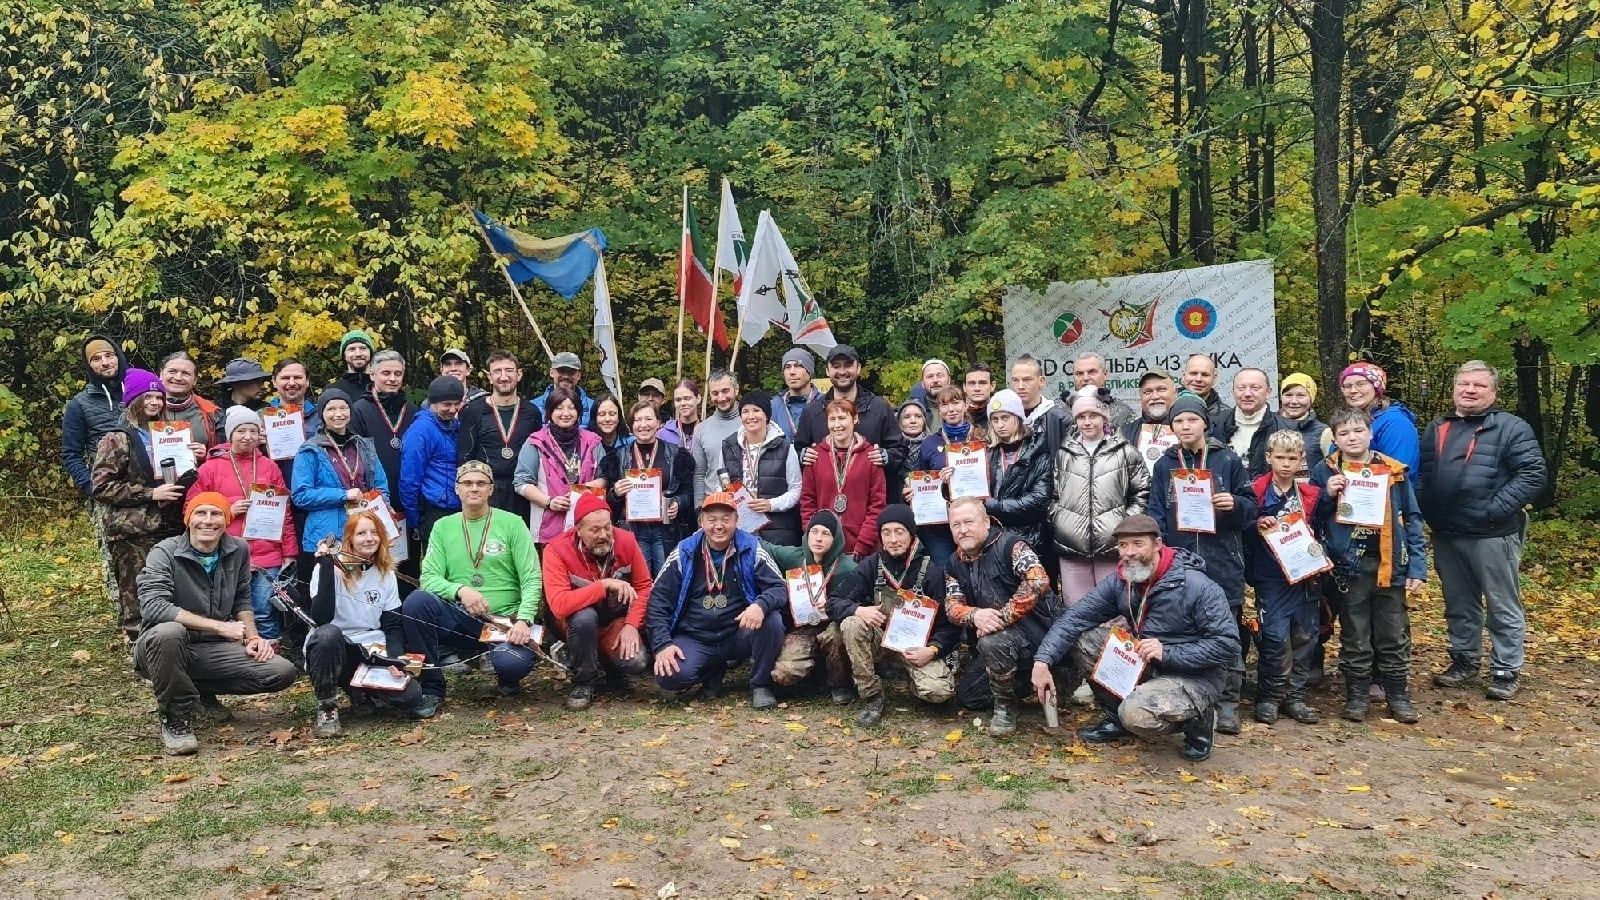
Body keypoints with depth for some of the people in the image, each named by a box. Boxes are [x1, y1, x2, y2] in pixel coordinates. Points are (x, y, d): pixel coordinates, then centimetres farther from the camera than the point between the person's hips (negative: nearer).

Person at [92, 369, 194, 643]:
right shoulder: (118, 439, -1)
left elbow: (180, 477, 33)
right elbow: (100, 486, -9)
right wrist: (150, 494, -14)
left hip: (170, 530, 6)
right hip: (133, 535, -6)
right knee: (137, 601, -4)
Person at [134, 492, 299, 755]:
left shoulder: (238, 550, 1)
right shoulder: (165, 553, -13)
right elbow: (153, 606, -28)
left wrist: (253, 637, -3)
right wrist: (220, 626, -30)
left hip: (213, 649, 5)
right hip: (164, 647, -4)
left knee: (284, 672, -14)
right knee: (167, 632, -40)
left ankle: (202, 692, 11)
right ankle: (175, 719, -16)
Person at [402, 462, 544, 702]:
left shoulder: (512, 523, 2)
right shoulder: (443, 526, 9)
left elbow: (531, 579, -5)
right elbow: (429, 578, 0)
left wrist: (524, 620, -21)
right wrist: (460, 590, -21)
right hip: (458, 618, 2)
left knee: (513, 663, -34)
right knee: (417, 601, -27)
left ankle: (507, 678, 9)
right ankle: (431, 686, -10)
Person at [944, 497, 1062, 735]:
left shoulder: (1008, 544, -16)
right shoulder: (955, 564, 6)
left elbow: (1038, 580, -30)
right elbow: (952, 606, -3)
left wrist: (1003, 616, -30)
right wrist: (975, 615, -26)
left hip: (1034, 624, -8)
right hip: (994, 635, 8)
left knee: (992, 642, -36)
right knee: (968, 695, 5)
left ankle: (1006, 706, -12)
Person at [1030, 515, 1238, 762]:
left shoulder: (1199, 587, -21)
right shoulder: (1120, 582, -4)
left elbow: (1228, 645, -22)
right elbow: (1075, 618, -9)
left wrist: (1168, 653, -27)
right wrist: (1043, 660, -21)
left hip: (1193, 677, -6)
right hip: (1144, 665, 6)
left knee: (1137, 716, -33)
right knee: (1085, 639, -8)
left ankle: (1199, 719, 0)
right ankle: (1117, 717, 8)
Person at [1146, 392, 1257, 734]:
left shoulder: (1227, 460, 3)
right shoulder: (1164, 465, 8)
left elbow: (1251, 507, 6)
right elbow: (1156, 515, 6)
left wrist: (1235, 504, -16)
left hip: (1222, 562, -2)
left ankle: (1227, 704, 10)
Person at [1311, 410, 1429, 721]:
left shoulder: (1394, 471, 2)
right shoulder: (1326, 471, 0)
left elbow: (1411, 520, 4)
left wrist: (1417, 567, -1)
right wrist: (1328, 496, -15)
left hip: (1389, 565, 1)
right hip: (1349, 566, -1)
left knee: (1394, 636, 9)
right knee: (1354, 637, 9)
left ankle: (1399, 697, 21)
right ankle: (1356, 697, 19)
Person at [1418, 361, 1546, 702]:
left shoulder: (1511, 428, -6)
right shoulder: (1437, 428, 12)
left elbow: (1534, 474, -13)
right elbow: (1422, 475, 19)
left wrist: (1494, 510, -18)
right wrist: (1429, 514, 5)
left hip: (1492, 535, -6)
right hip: (1446, 535, 6)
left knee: (1503, 607, 5)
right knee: (1459, 605, 17)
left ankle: (1506, 671, 15)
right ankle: (1464, 661, 30)